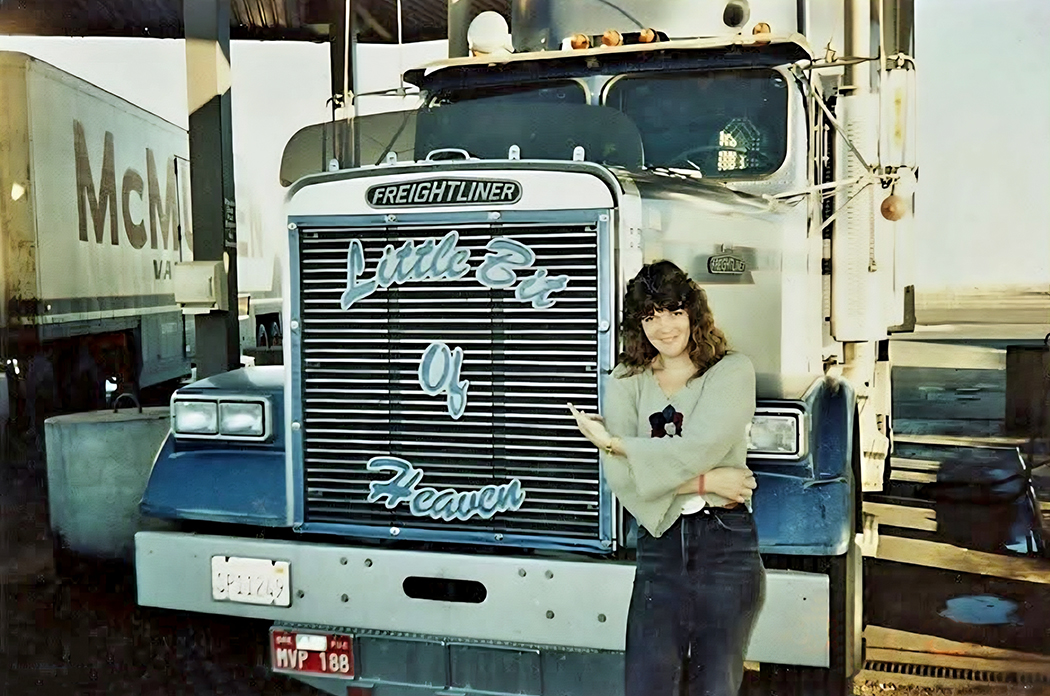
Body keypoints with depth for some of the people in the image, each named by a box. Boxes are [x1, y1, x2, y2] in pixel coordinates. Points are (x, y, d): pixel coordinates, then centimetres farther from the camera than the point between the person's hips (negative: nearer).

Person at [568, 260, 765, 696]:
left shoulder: (733, 371, -1)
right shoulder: (625, 383, 6)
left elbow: (693, 451, -15)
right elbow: (619, 477, -7)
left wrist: (612, 442, -6)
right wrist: (704, 483, -13)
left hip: (726, 544, -2)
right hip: (659, 547, 2)